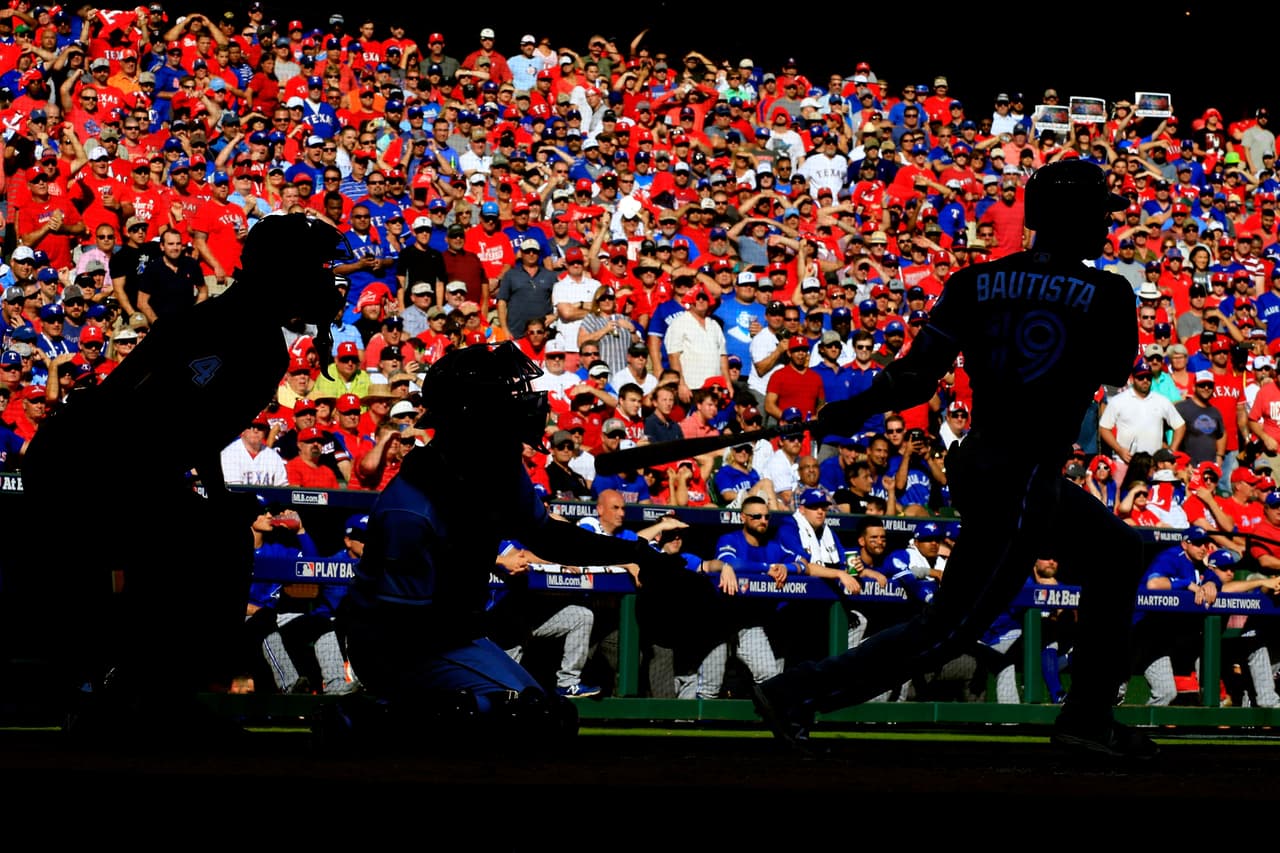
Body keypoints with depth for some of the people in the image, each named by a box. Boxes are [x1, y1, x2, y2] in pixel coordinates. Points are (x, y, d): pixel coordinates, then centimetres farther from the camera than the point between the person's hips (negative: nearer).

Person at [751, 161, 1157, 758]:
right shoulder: (1107, 295, -8)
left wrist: (853, 410, 3)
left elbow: (919, 373, -6)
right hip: (1020, 485, -8)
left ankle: (1087, 716, 26)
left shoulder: (975, 283, 2)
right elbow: (1115, 372, 12)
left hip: (977, 463, 8)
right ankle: (800, 693, -8)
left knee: (1118, 553, 24)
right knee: (946, 630, -4)